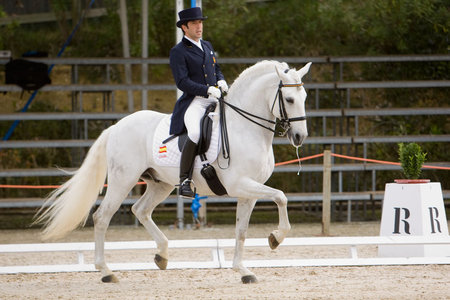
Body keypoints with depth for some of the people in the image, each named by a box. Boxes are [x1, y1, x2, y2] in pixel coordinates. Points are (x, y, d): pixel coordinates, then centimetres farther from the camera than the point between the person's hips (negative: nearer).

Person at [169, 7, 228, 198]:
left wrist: (221, 82, 6)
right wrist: (207, 90, -21)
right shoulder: (178, 52, -3)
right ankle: (184, 180, -27)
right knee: (196, 134, -33)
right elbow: (182, 82, -11)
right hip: (194, 102, -8)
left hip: (214, 101, 8)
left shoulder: (207, 46, 21)